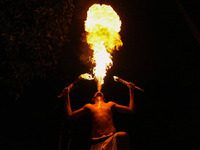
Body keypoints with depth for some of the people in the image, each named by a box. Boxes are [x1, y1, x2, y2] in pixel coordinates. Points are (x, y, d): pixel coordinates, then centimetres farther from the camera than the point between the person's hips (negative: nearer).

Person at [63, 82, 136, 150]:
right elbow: (70, 115, 25)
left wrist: (131, 90, 28)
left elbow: (131, 110, 23)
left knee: (122, 135, -33)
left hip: (112, 138, 1)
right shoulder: (88, 106, 26)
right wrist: (67, 95, 29)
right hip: (96, 143, -1)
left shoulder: (110, 104, 26)